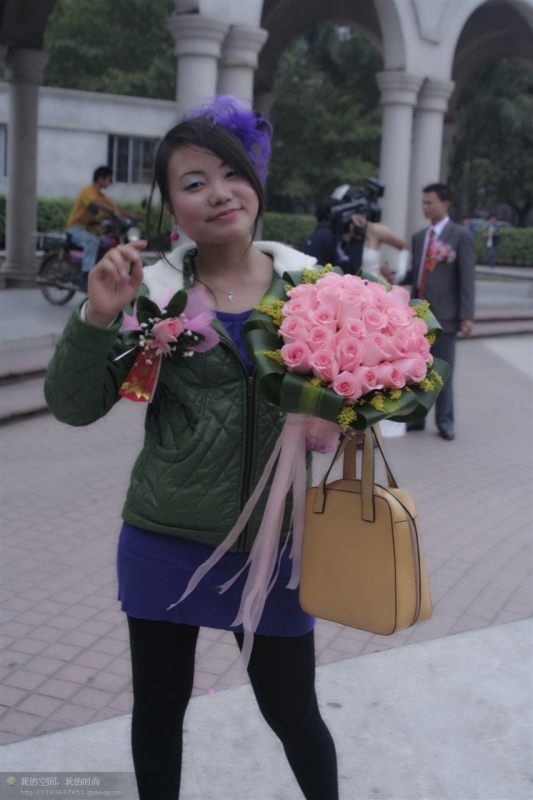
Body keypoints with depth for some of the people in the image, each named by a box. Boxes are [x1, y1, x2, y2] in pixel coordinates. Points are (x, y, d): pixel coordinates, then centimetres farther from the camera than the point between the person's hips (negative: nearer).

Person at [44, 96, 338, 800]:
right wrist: (97, 317, -21)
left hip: (273, 548, 0)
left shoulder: (310, 283, -3)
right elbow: (75, 406, -6)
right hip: (166, 544, 0)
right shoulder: (152, 291, -6)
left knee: (293, 714, 13)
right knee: (159, 709, 17)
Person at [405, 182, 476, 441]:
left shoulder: (461, 236, -3)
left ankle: (444, 422, 15)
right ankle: (415, 417, 21)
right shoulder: (419, 237, 13)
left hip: (443, 315, -5)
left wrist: (467, 316, -12)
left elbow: (467, 278, -7)